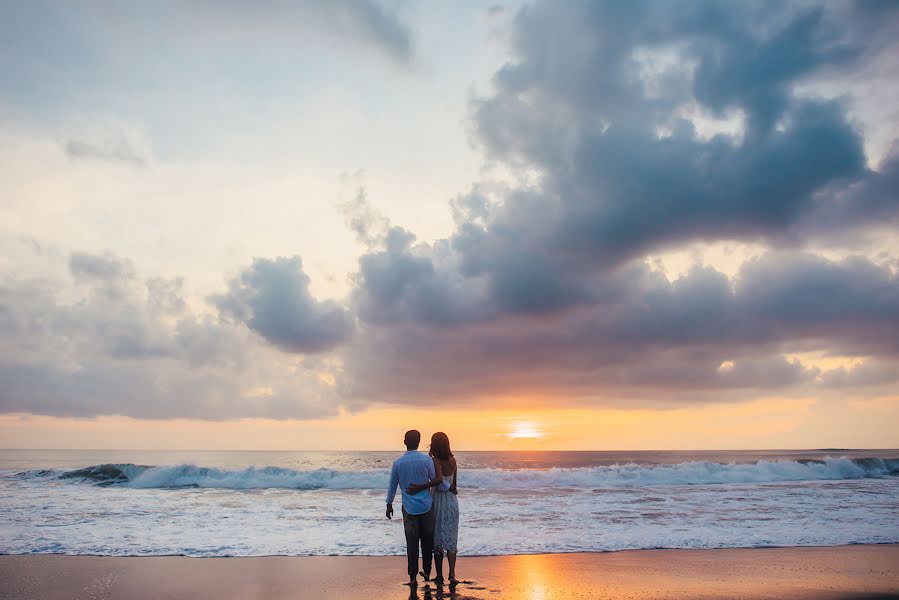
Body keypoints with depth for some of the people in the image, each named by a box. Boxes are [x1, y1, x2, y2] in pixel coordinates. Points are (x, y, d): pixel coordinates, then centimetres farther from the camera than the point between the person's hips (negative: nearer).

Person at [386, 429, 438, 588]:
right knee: (427, 541, 14)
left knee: (412, 543, 6)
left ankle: (413, 577, 8)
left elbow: (392, 486, 6)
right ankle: (427, 572, 24)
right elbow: (435, 480, -2)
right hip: (426, 506, 0)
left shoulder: (398, 463, -3)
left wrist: (389, 504, 18)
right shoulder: (427, 460, -9)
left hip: (409, 508, 0)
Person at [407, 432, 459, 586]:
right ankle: (452, 574, -8)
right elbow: (454, 484, 6)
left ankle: (439, 576, 16)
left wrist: (420, 487, -29)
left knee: (437, 539, 9)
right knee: (451, 539, 7)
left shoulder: (435, 461, -15)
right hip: (452, 502, 4)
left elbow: (439, 479, -32)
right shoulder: (453, 460, 2)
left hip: (438, 502, -4)